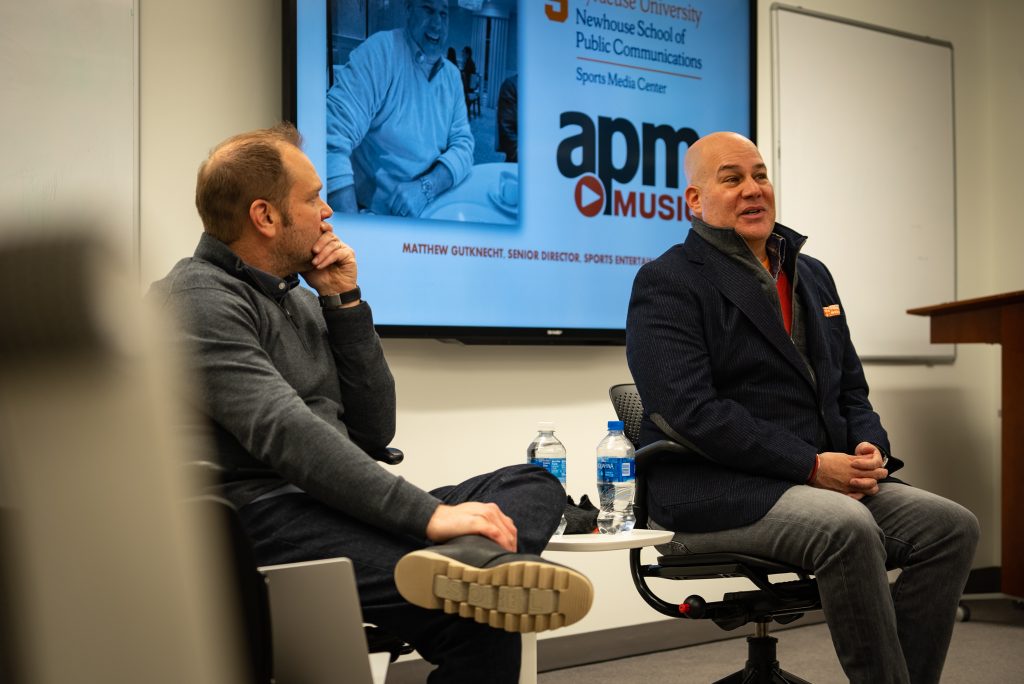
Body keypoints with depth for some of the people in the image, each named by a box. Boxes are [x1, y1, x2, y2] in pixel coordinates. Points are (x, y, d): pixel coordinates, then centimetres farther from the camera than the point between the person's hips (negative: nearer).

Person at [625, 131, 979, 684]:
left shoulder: (812, 275, 20)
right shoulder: (666, 283, -4)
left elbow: (850, 388, 23)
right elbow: (690, 412, -16)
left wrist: (868, 447, -1)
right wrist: (811, 466, -18)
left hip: (827, 479, 8)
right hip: (714, 489, -7)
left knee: (953, 525, -11)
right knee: (849, 528, -33)